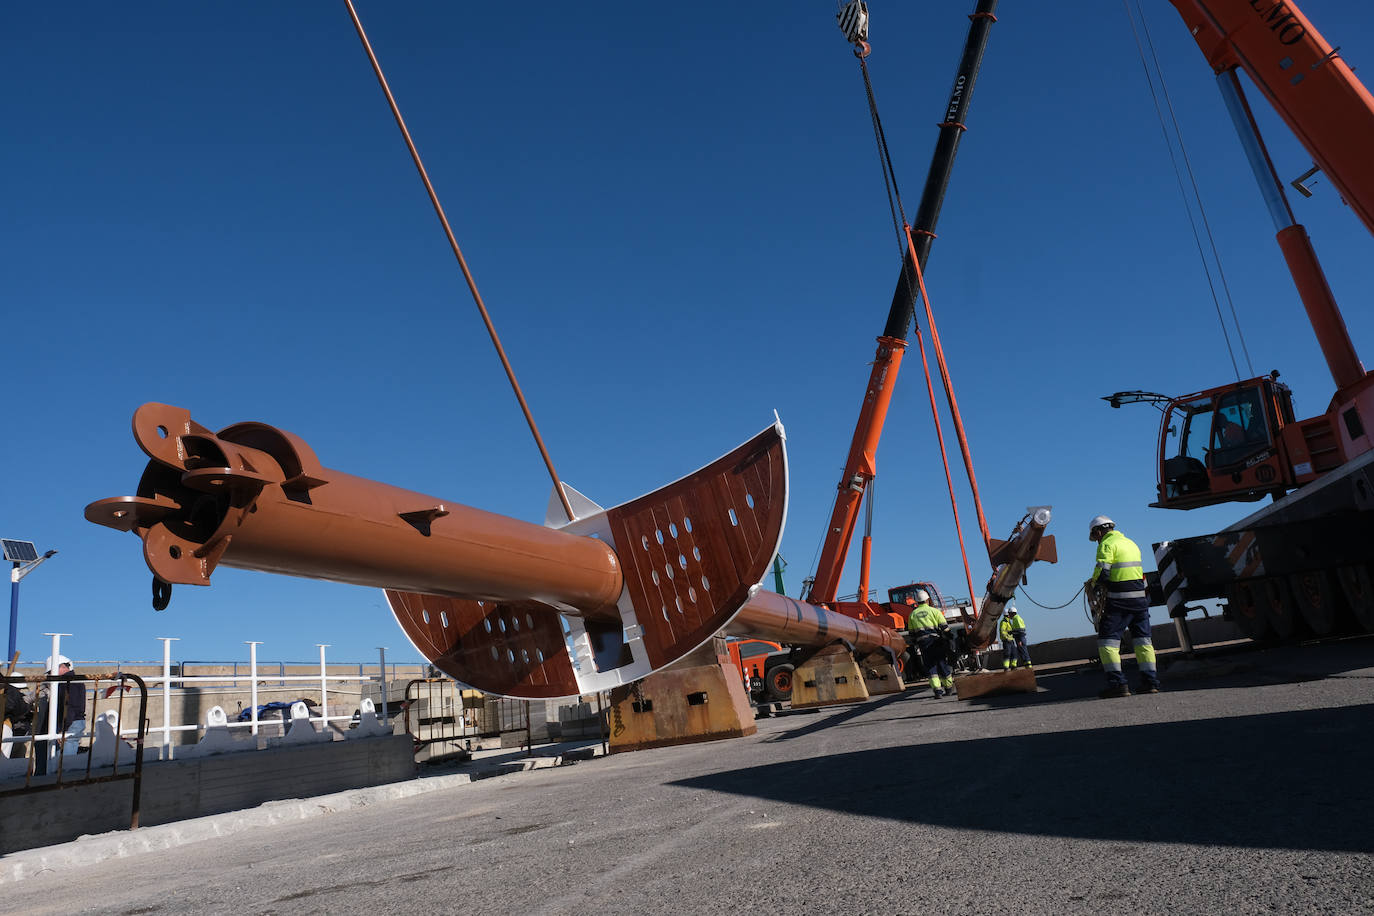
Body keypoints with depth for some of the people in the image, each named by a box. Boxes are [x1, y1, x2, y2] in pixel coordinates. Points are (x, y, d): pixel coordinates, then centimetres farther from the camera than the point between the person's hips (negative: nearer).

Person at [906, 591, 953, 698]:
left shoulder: (912, 614, 10)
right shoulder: (934, 611, 2)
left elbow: (911, 633, 13)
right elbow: (945, 627, -2)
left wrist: (916, 645, 21)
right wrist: (947, 641, 6)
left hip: (923, 643, 1)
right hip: (937, 641, -1)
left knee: (931, 666, 5)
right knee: (942, 664, 11)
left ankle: (937, 689, -6)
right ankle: (948, 687, 24)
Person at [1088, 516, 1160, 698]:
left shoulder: (1107, 544, -8)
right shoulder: (1131, 543, 18)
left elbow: (1103, 572, -18)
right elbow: (1136, 569, 20)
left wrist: (1093, 580, 4)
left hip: (1119, 600, -8)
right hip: (1140, 596, 8)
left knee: (1107, 641, -3)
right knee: (1142, 639, 14)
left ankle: (1118, 683, -10)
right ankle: (1150, 681, 14)